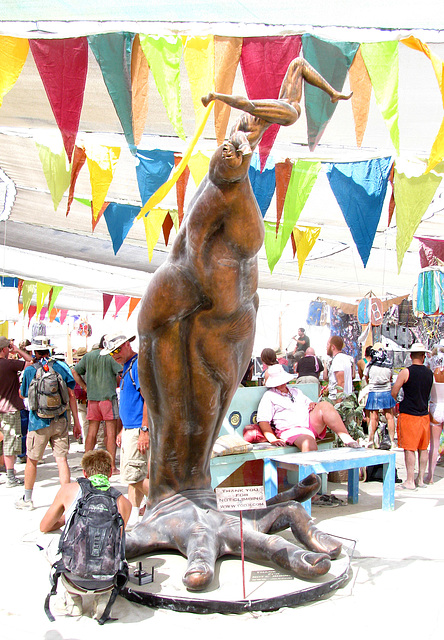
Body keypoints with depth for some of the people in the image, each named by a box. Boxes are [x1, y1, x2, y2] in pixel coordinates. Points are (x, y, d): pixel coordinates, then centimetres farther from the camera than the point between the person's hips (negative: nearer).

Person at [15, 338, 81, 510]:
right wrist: (76, 420, 5)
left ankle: (27, 499, 25)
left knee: (32, 461, 12)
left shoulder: (30, 370, -6)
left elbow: (22, 394, 10)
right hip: (60, 421, 2)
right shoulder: (61, 366, 0)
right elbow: (71, 395, 0)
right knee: (62, 459, 3)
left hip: (39, 421, -2)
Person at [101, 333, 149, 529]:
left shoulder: (139, 364, -14)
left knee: (133, 475, -8)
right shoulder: (127, 366, 18)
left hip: (138, 430, -10)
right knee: (133, 475, 13)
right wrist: (123, 430, 22)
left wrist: (144, 431, -25)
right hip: (130, 429, 10)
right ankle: (133, 517, 20)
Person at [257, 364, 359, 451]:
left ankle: (347, 439, -26)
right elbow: (263, 420, -1)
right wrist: (272, 439, -15)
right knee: (309, 443, -37)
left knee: (325, 405, -21)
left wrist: (313, 405, 5)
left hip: (311, 422, 5)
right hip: (292, 429, -5)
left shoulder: (296, 391, 30)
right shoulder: (269, 396, 10)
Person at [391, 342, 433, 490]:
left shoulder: (406, 372, -12)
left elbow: (394, 393, -8)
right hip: (424, 414, 5)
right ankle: (420, 479, 19)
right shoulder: (429, 373, 4)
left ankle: (410, 481, 0)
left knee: (409, 449, -2)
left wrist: (396, 405, 10)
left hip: (408, 415, -5)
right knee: (423, 448, 11)